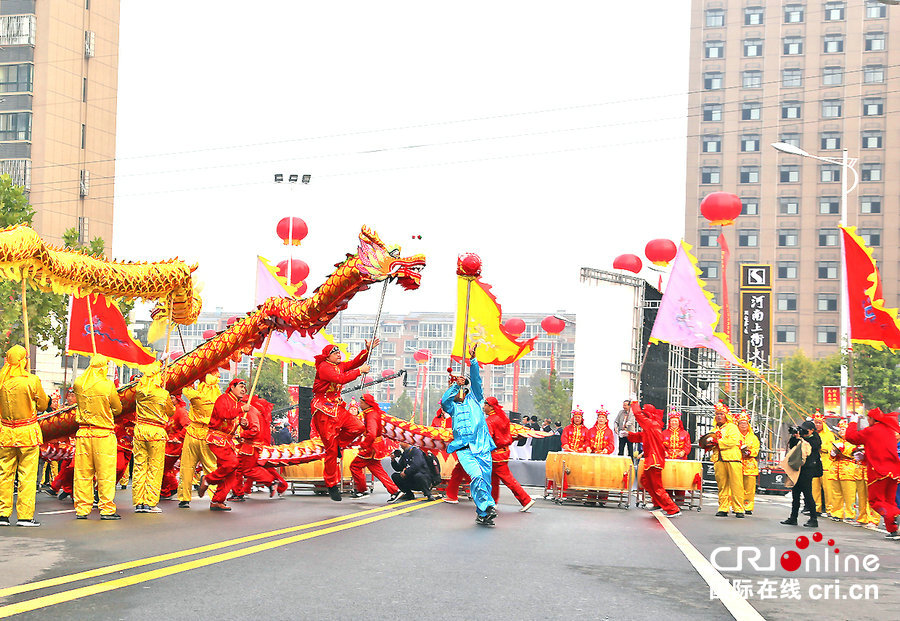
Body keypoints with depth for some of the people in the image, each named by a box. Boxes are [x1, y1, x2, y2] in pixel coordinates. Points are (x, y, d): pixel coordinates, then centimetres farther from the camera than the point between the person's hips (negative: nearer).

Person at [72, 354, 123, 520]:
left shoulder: (78, 384, -1)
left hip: (83, 433, 4)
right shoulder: (108, 386, -11)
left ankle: (81, 509, 13)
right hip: (103, 434, -4)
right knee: (106, 473, 2)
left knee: (83, 473, 10)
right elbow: (118, 409, 0)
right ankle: (107, 509, 3)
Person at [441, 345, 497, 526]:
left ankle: (482, 514, 8)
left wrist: (473, 360, -3)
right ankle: (487, 507, -21)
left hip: (482, 446, 2)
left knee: (485, 480, -1)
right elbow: (444, 401, -4)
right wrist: (455, 385, -10)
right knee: (476, 475, -23)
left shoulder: (474, 399, 19)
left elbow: (476, 381, 8)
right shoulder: (452, 407, 17)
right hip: (464, 448, -2)